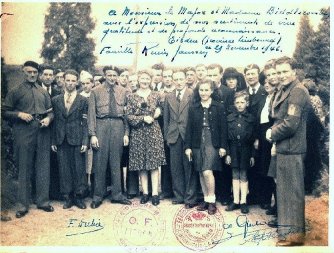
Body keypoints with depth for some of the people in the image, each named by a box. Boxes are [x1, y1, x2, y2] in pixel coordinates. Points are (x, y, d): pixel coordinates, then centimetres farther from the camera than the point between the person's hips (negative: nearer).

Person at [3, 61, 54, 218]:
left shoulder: (43, 92, 16)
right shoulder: (15, 91, 6)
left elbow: (50, 111, 17)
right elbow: (5, 112, 3)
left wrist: (48, 118, -3)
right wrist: (19, 114, -13)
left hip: (43, 133, 3)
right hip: (24, 133, -3)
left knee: (43, 168, 6)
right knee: (24, 169, 1)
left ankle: (43, 201, 18)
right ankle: (23, 205, 11)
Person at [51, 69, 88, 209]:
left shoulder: (83, 100, 4)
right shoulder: (56, 100, 11)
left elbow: (85, 123, 0)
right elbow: (54, 122, 9)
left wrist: (85, 141, -7)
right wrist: (53, 141, 5)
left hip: (77, 140, -2)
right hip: (61, 140, 2)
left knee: (79, 169, 0)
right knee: (64, 169, 5)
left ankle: (79, 197, 11)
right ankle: (68, 198, 14)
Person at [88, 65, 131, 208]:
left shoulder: (123, 92, 10)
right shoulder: (96, 91, 4)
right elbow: (91, 114, 0)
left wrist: (126, 133, 3)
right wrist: (92, 134, -7)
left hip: (118, 125, 2)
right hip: (101, 125, -2)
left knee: (116, 162, 9)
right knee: (99, 162, 0)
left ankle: (117, 195, 19)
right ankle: (98, 196, 12)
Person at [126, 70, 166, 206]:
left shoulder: (156, 95, 7)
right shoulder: (131, 97, 3)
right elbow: (128, 116, -2)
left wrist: (158, 112, -2)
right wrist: (143, 118, -12)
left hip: (154, 132, 0)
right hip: (138, 133, 0)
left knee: (154, 162, -2)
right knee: (141, 164, 3)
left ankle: (155, 193, 3)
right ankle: (145, 192, 13)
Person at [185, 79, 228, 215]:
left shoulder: (219, 107, 0)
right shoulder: (193, 108, 7)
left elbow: (223, 128, -1)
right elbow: (189, 128, 7)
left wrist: (223, 146, -5)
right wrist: (188, 146, 2)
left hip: (212, 143, -3)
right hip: (197, 144, 4)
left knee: (207, 172, -15)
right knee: (201, 173, 7)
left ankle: (212, 201, 1)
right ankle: (206, 200, 19)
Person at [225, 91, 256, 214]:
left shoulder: (251, 118, 0)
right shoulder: (230, 118, 3)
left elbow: (253, 138, 0)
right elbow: (226, 136, 3)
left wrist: (252, 155, -3)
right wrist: (227, 153, -2)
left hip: (245, 149, -1)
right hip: (233, 149, 2)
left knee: (243, 175, 4)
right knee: (235, 175, 7)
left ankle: (243, 201, 12)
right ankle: (235, 201, 15)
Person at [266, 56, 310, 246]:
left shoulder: (297, 91, -16)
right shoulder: (285, 91, 14)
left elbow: (291, 123, -23)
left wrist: (272, 135, -9)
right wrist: (274, 134, 4)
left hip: (291, 149, -10)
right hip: (285, 147, 10)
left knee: (291, 191, -2)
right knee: (287, 189, 18)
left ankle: (294, 233, 9)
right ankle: (289, 228, 32)